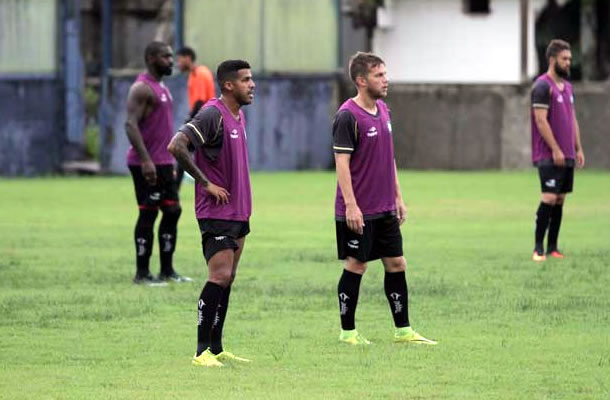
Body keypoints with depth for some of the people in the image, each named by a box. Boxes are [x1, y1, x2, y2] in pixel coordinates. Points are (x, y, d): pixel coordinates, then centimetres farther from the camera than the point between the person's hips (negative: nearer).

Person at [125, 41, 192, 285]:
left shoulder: (161, 88, 18)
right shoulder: (142, 88, -13)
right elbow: (131, 125, -22)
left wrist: (170, 160, 21)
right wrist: (145, 160, -27)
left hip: (163, 163, 10)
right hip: (146, 164, -10)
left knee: (173, 211, 9)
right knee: (148, 214, -6)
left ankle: (167, 270, 15)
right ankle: (142, 274, 0)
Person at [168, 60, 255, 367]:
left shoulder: (239, 116, 13)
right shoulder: (212, 115, -16)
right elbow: (176, 146, -25)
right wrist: (206, 183, -20)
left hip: (238, 211, 9)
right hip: (216, 211, -9)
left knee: (227, 279, 10)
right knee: (219, 277, -13)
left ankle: (217, 348, 16)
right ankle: (203, 351, -10)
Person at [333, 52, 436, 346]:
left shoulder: (383, 111, 11)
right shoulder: (348, 116, -14)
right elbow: (342, 162, -17)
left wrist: (398, 196, 18)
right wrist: (350, 205, -21)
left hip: (385, 209, 8)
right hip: (358, 211, -8)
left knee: (396, 264, 8)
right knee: (355, 266, 0)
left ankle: (403, 331, 14)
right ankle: (348, 332, 10)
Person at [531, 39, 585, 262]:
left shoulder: (567, 86, 16)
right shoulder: (543, 86, -11)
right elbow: (541, 120, -16)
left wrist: (578, 148, 14)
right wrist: (555, 150, -18)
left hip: (566, 155, 8)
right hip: (549, 156, -8)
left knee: (560, 200, 7)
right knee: (549, 198, -13)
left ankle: (552, 247, 10)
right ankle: (538, 248, -9)